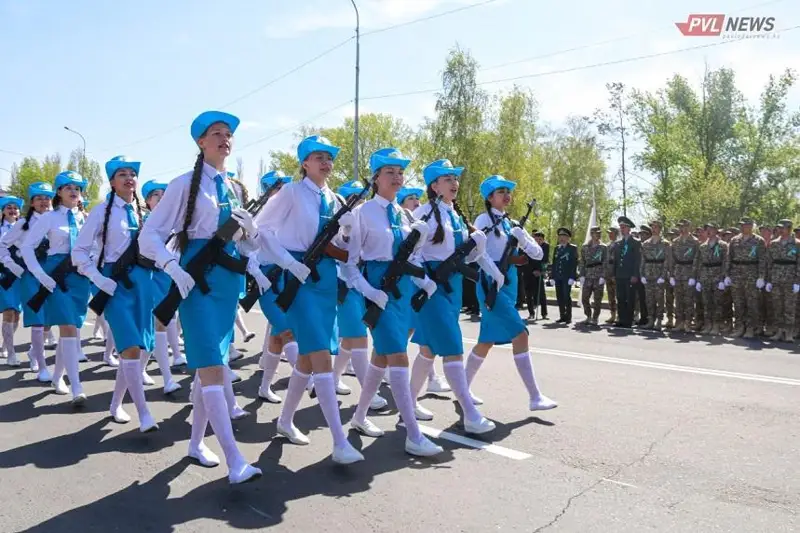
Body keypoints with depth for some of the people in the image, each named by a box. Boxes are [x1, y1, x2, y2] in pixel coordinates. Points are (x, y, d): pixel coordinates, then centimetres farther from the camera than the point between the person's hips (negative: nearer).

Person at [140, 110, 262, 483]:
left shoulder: (232, 186, 14)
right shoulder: (185, 184, -4)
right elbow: (150, 234, -8)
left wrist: (247, 226, -4)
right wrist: (174, 268, -22)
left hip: (228, 275, 7)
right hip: (199, 276, -7)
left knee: (209, 363, 13)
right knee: (211, 365, -12)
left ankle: (196, 442, 27)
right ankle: (235, 461, -13)